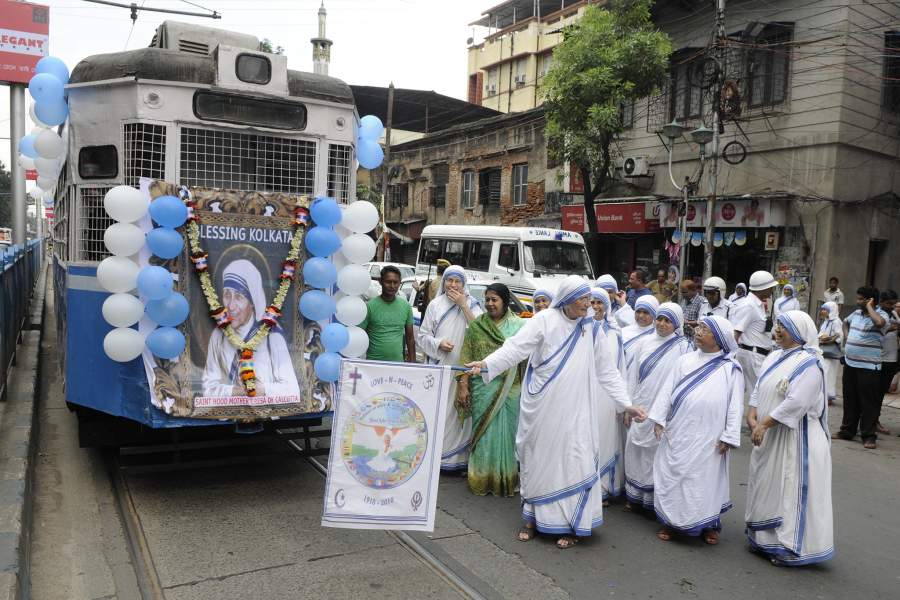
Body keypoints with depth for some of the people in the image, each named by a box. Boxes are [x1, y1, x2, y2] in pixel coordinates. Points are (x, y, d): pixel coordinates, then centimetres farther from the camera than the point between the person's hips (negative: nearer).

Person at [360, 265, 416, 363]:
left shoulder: (406, 306, 4)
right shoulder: (370, 306, -7)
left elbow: (410, 337, 10)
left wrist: (412, 361, 7)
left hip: (398, 362, 3)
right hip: (374, 363, -3)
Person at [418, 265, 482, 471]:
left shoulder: (471, 305, 7)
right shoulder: (435, 305, 5)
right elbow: (423, 335, 7)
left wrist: (464, 305, -9)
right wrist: (438, 343, -12)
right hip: (438, 365, 0)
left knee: (460, 411, -1)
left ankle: (458, 456, 7)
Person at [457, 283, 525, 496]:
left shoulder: (518, 326, 2)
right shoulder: (476, 326, 5)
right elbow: (466, 358, 3)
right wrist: (463, 385, -4)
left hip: (510, 389, 0)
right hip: (483, 388, 0)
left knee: (506, 431, 6)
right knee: (484, 432, 6)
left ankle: (506, 479, 20)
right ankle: (482, 479, 18)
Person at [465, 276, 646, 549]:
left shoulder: (590, 329, 5)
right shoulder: (544, 320, -6)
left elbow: (606, 370, 10)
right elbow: (516, 347, -14)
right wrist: (487, 363, -28)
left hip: (573, 410, 2)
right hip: (542, 407, -2)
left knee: (573, 460, 0)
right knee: (537, 458, 9)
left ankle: (570, 523, 15)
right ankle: (533, 518, 26)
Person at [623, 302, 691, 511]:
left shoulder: (682, 347, -4)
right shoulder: (644, 343, 5)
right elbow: (632, 376, 7)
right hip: (641, 407, 4)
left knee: (658, 453, 4)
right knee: (635, 451, 9)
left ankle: (655, 498, 18)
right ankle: (634, 495, 23)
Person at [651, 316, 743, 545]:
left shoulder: (730, 368, -2)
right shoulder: (685, 361, 6)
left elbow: (735, 405, -4)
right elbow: (668, 390, 6)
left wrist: (729, 436, -8)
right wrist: (659, 419, 0)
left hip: (708, 437, -3)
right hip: (677, 432, 3)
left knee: (706, 479, 7)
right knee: (672, 476, 8)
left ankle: (709, 524, 24)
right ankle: (671, 520, 22)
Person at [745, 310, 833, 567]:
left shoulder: (808, 363, -15)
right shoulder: (774, 357, 10)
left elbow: (796, 402, -23)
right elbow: (758, 390, 12)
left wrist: (764, 423, -20)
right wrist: (752, 417, -3)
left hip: (794, 438, -8)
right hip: (768, 437, 8)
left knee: (790, 488, -2)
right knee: (766, 485, 15)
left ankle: (792, 546, 9)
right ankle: (765, 539, 29)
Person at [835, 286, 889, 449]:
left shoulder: (881, 314, -10)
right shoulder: (856, 313, 10)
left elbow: (879, 323, -36)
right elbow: (845, 322, 31)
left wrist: (869, 307, -20)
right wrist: (846, 337, 15)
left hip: (868, 367, -7)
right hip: (850, 363, 7)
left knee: (868, 402, 0)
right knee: (850, 399, 14)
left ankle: (868, 436, 9)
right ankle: (847, 431, 24)